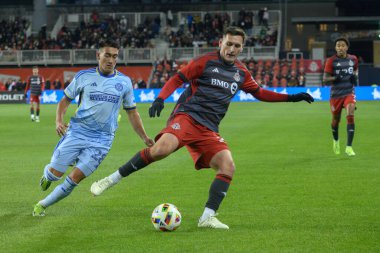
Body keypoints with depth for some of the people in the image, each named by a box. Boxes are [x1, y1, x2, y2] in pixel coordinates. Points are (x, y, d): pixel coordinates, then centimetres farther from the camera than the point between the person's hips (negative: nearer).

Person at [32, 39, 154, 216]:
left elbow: (132, 112, 13)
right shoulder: (84, 76, 1)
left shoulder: (124, 82, 6)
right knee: (55, 173, -4)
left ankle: (43, 205, 9)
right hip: (77, 132, 0)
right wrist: (59, 121, -8)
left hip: (101, 139, 1)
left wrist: (145, 138, 6)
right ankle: (47, 172, 35)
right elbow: (65, 100, 10)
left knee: (75, 178, -10)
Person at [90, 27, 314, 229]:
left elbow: (259, 93, 28)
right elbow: (178, 79, 0)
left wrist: (291, 98, 22)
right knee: (162, 148, -32)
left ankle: (208, 217, -8)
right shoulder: (206, 61, 0)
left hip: (209, 130, 6)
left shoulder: (241, 72, 16)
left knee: (228, 166, -15)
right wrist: (160, 99, -15)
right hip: (187, 116, -6)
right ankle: (111, 179, -20)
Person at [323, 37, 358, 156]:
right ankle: (336, 141, 43)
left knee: (350, 116, -20)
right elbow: (325, 79, -9)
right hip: (336, 94, -1)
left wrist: (355, 76, 0)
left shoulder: (353, 59, 3)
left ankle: (349, 147, -19)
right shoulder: (331, 61, -6)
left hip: (349, 92, 1)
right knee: (336, 120, 11)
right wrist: (335, 78, -28)